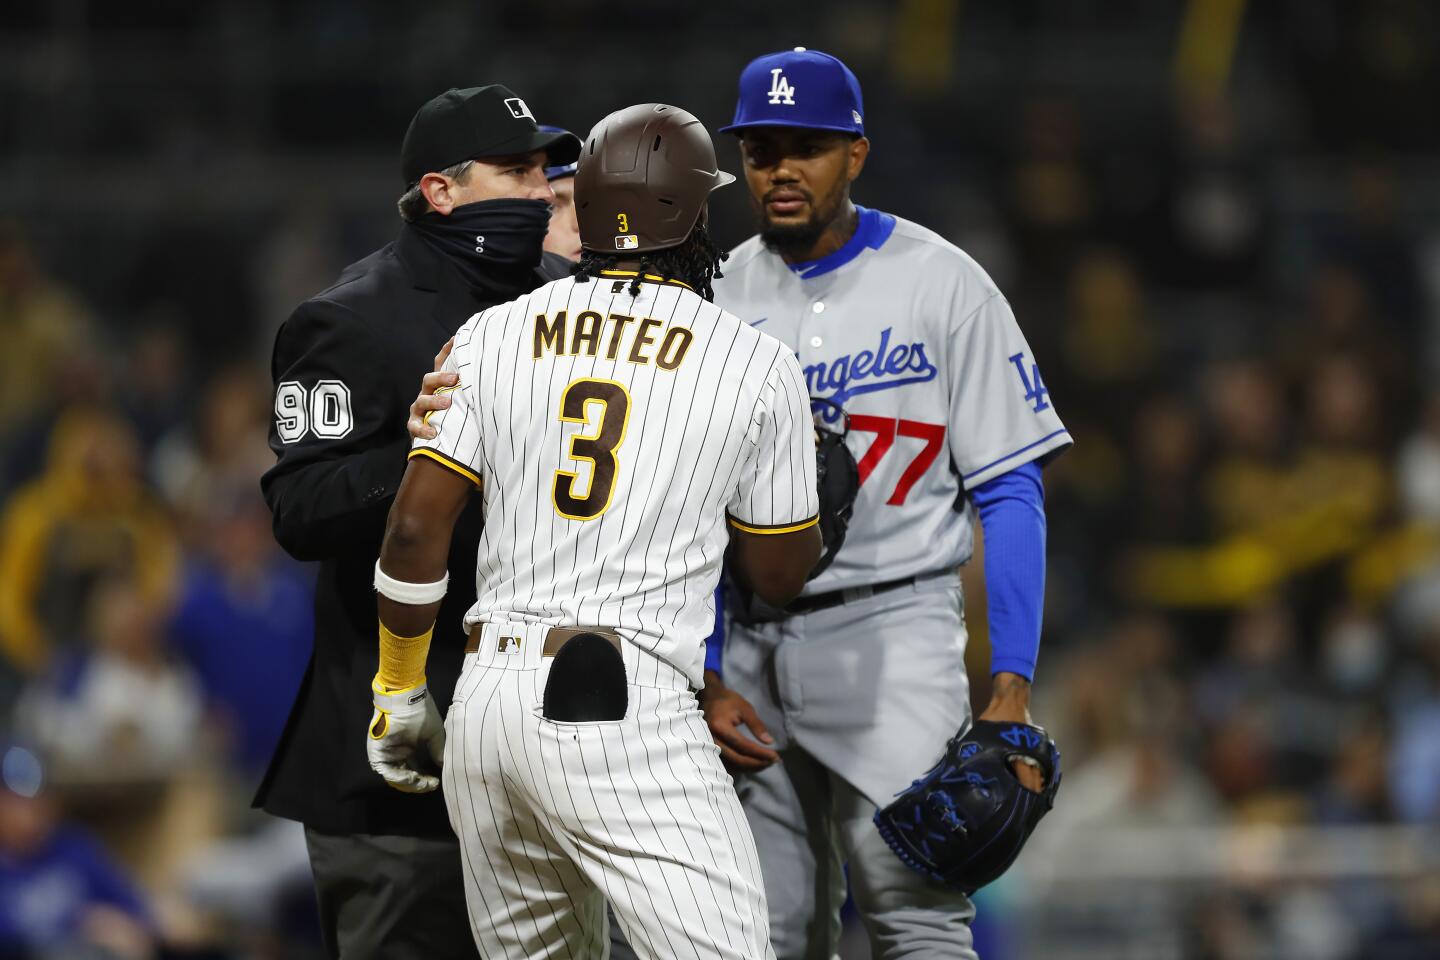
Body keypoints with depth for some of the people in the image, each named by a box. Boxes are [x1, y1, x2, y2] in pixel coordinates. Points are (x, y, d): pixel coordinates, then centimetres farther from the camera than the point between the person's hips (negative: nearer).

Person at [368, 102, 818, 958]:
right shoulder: (757, 364, 2)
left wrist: (400, 688, 15)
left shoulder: (494, 336, 9)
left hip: (487, 696, 5)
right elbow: (781, 576, 11)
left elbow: (416, 527, 4)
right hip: (625, 710, -5)